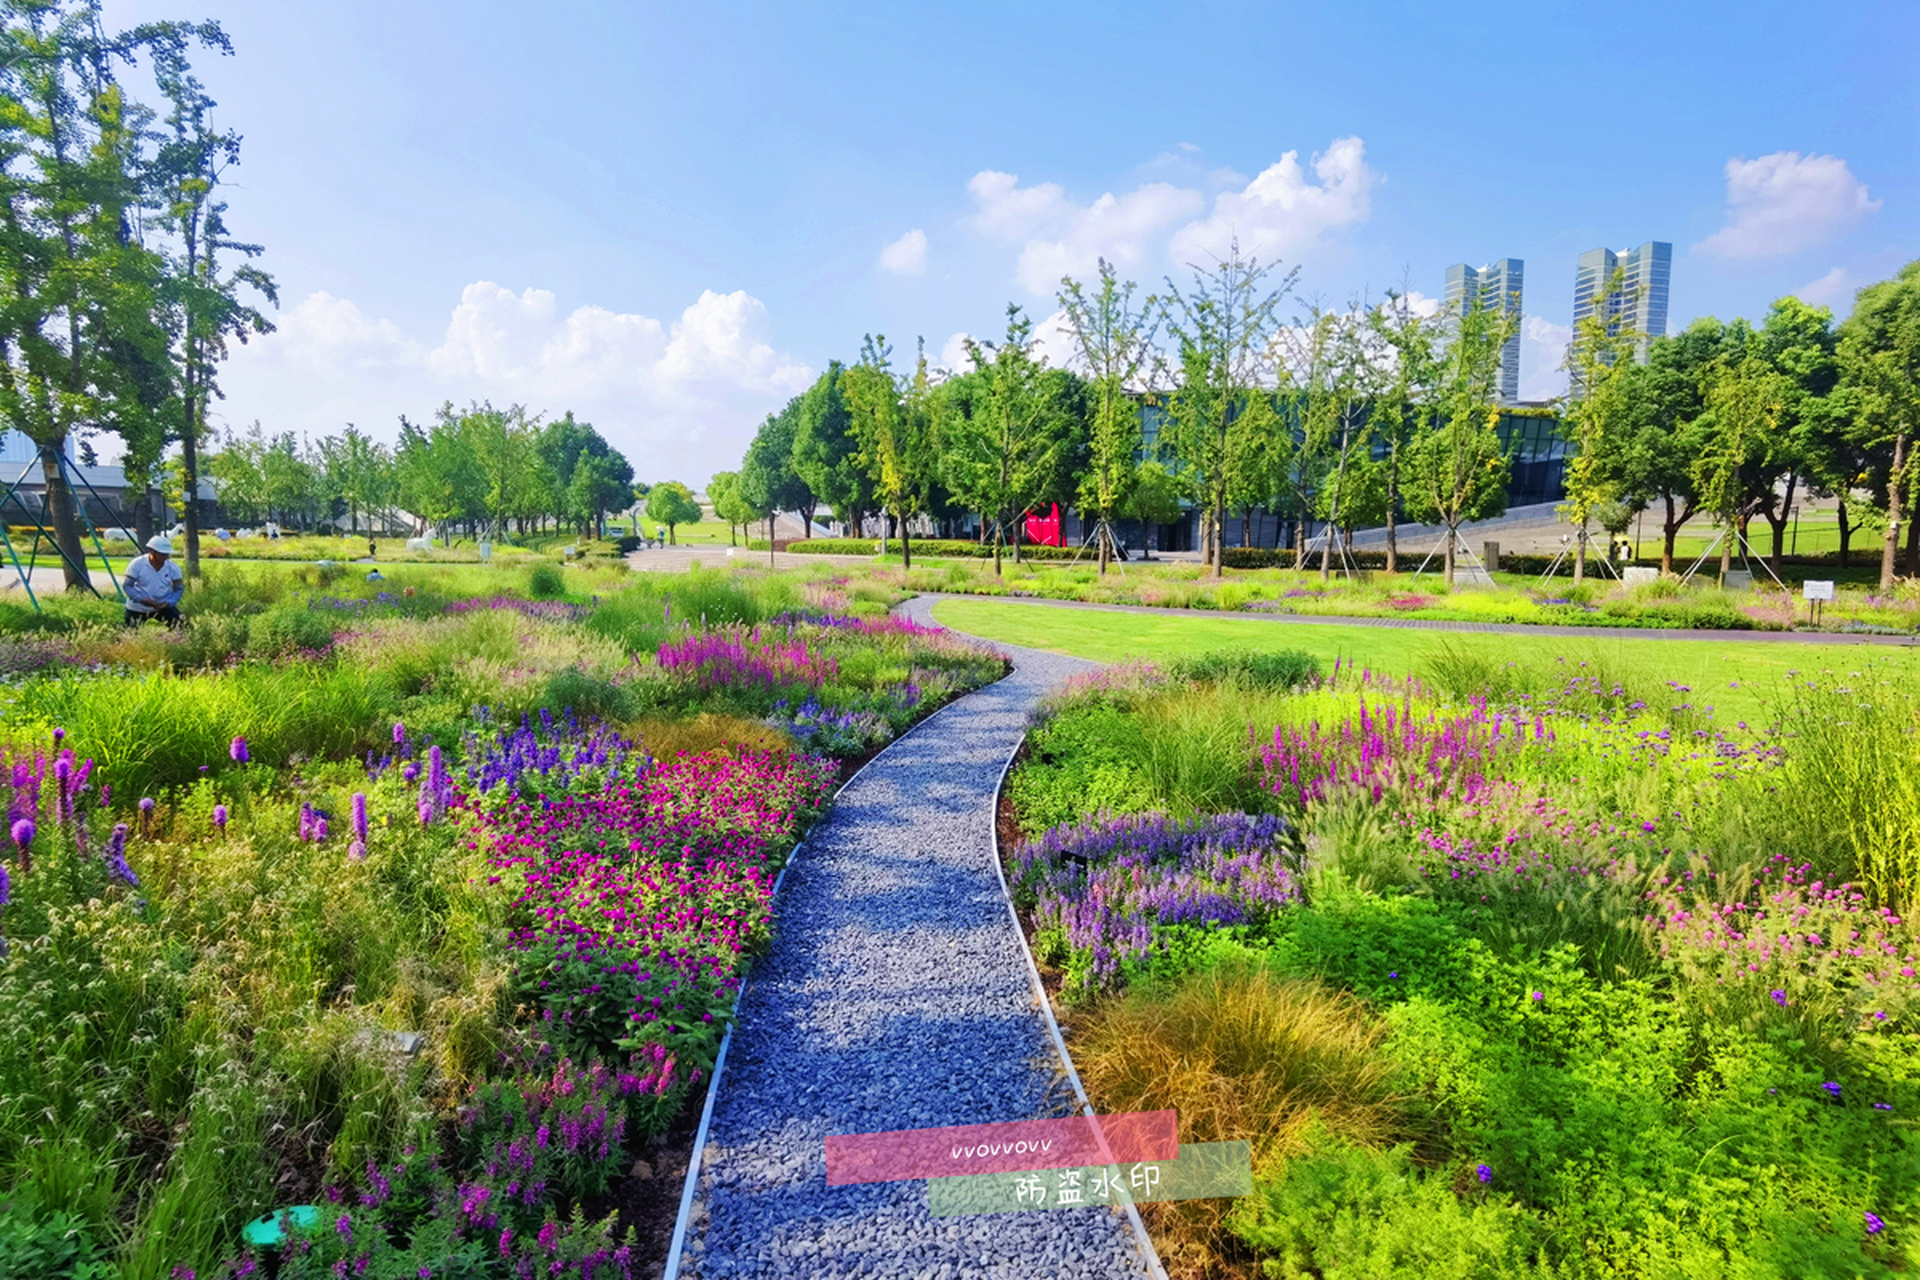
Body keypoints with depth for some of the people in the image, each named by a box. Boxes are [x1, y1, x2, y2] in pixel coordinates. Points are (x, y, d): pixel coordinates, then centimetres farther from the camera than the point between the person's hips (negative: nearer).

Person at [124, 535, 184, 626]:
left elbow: (178, 589, -3)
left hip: (163, 606, 1)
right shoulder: (137, 564, -15)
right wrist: (141, 599, -26)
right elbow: (127, 586, -10)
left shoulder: (173, 567, -10)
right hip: (138, 608, -1)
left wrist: (169, 603, -21)